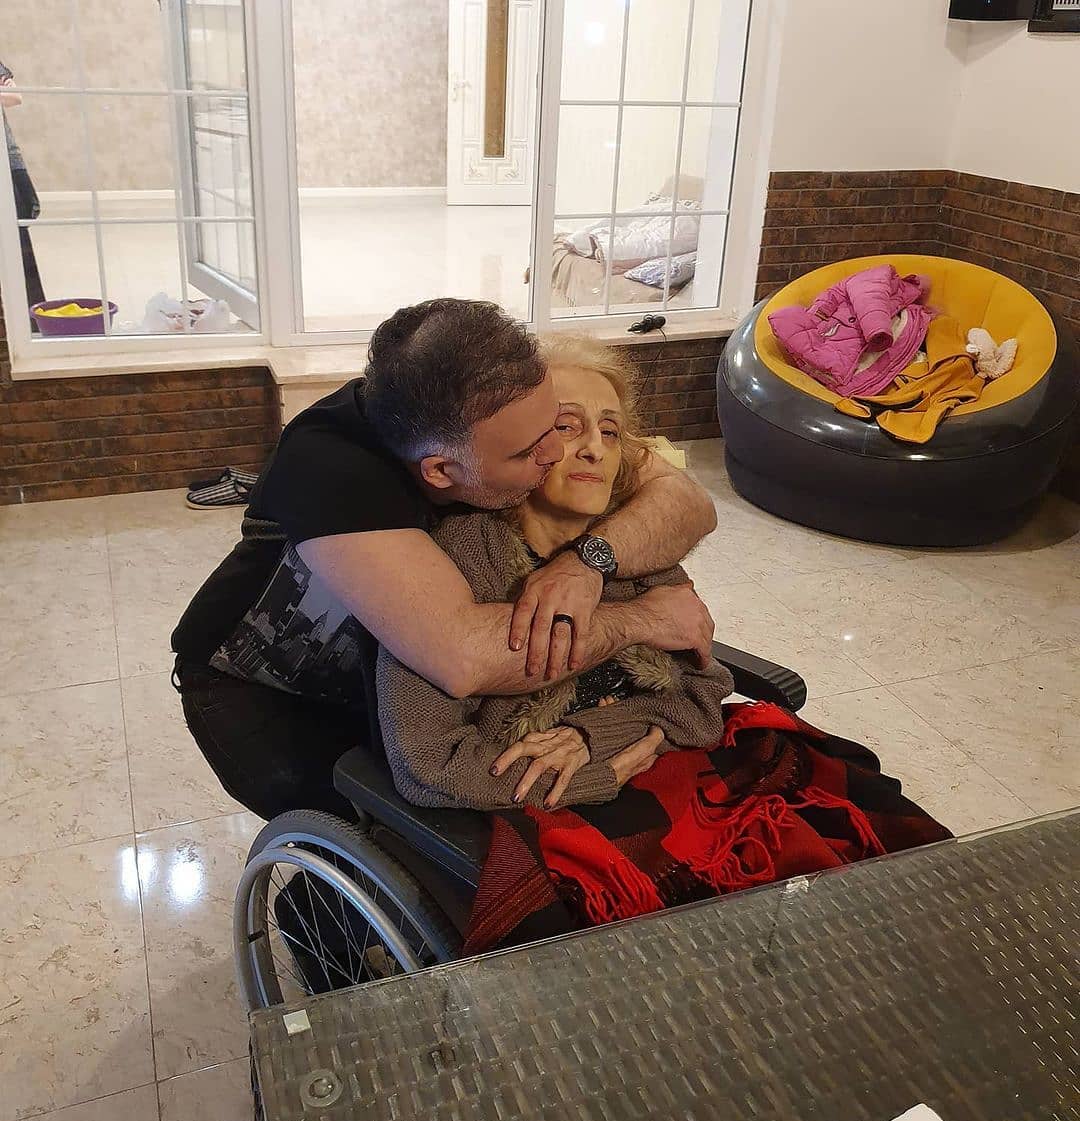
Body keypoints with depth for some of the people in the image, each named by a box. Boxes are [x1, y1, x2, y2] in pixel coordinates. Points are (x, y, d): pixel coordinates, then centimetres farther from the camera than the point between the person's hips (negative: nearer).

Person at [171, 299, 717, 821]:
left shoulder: (502, 413, -22)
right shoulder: (327, 466, -39)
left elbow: (689, 500, -20)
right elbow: (461, 658, -51)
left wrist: (587, 561, -40)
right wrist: (641, 619, -38)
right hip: (259, 691, -5)